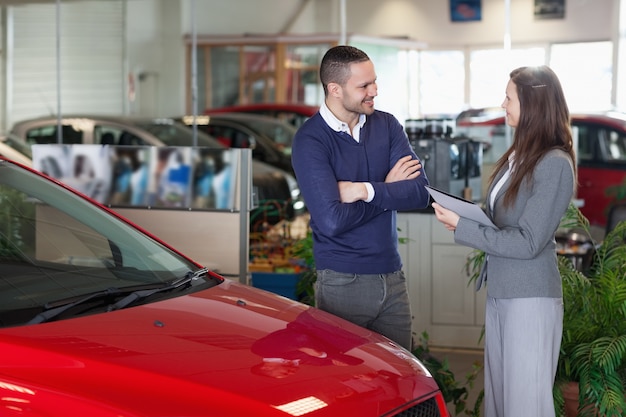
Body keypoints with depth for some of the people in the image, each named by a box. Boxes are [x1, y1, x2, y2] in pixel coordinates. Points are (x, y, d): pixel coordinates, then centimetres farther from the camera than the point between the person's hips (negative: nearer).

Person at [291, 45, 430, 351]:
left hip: (392, 277, 5)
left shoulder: (386, 125, 5)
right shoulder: (310, 140, -11)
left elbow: (420, 192, -5)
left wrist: (365, 191, -18)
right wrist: (388, 190, -9)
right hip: (342, 282, -5)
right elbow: (333, 220, -21)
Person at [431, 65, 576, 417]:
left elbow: (527, 243, -17)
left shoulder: (555, 164, -14)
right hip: (500, 292, 8)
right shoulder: (517, 156, 11)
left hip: (530, 298, -8)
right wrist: (464, 216, -3)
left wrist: (461, 227, -15)